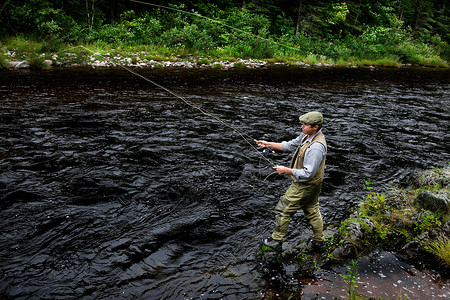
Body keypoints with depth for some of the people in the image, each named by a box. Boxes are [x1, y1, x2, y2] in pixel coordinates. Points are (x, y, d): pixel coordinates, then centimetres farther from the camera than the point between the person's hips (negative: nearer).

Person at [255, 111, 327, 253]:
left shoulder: (316, 147, -32)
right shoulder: (307, 135, -1)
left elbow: (308, 173, -31)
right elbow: (290, 145, 11)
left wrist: (286, 170, -22)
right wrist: (269, 144, 3)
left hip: (304, 187, -10)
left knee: (283, 210, 5)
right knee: (313, 212, 21)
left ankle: (276, 241, 21)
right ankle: (319, 243, 35)